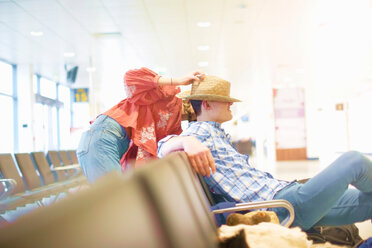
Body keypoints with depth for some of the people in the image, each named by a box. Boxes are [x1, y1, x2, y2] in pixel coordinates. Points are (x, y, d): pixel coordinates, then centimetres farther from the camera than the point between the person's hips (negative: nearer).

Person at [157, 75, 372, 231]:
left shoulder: (219, 134, 24)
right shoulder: (201, 130, -5)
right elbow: (164, 148, -24)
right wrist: (187, 141, -42)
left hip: (285, 190, 10)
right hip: (285, 207, -10)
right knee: (354, 161, -10)